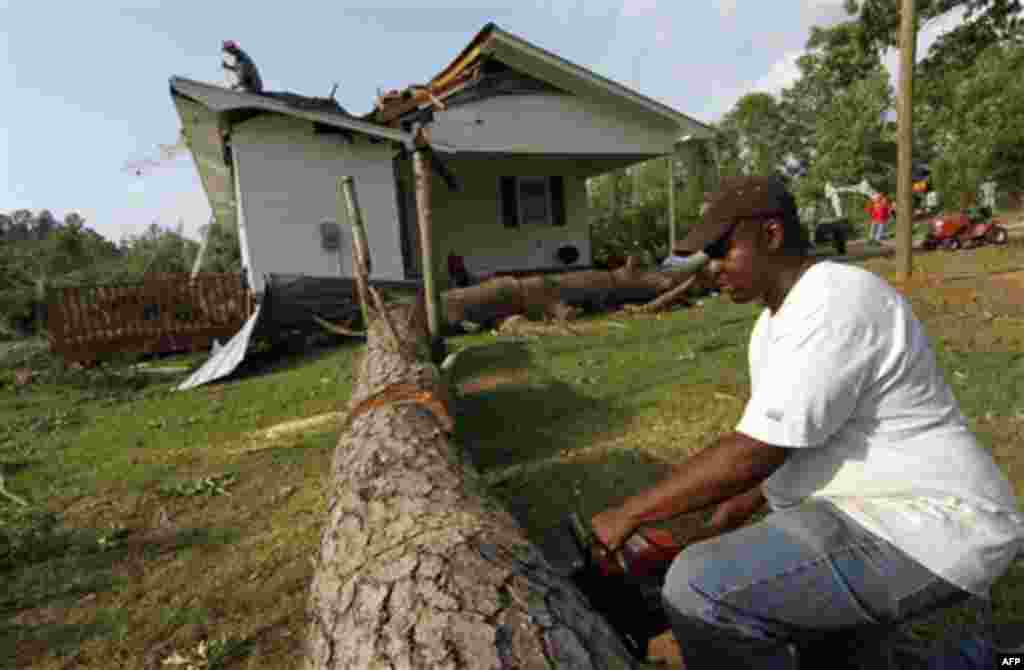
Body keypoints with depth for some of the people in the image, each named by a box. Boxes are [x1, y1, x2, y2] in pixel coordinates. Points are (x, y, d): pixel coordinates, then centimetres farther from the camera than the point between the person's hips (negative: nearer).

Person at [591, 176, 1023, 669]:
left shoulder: (834, 306, -23)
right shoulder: (777, 318, 9)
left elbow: (754, 454, -28)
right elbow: (772, 444, 14)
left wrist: (629, 513, -20)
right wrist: (721, 523, 8)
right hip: (873, 515, 10)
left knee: (702, 590, -23)